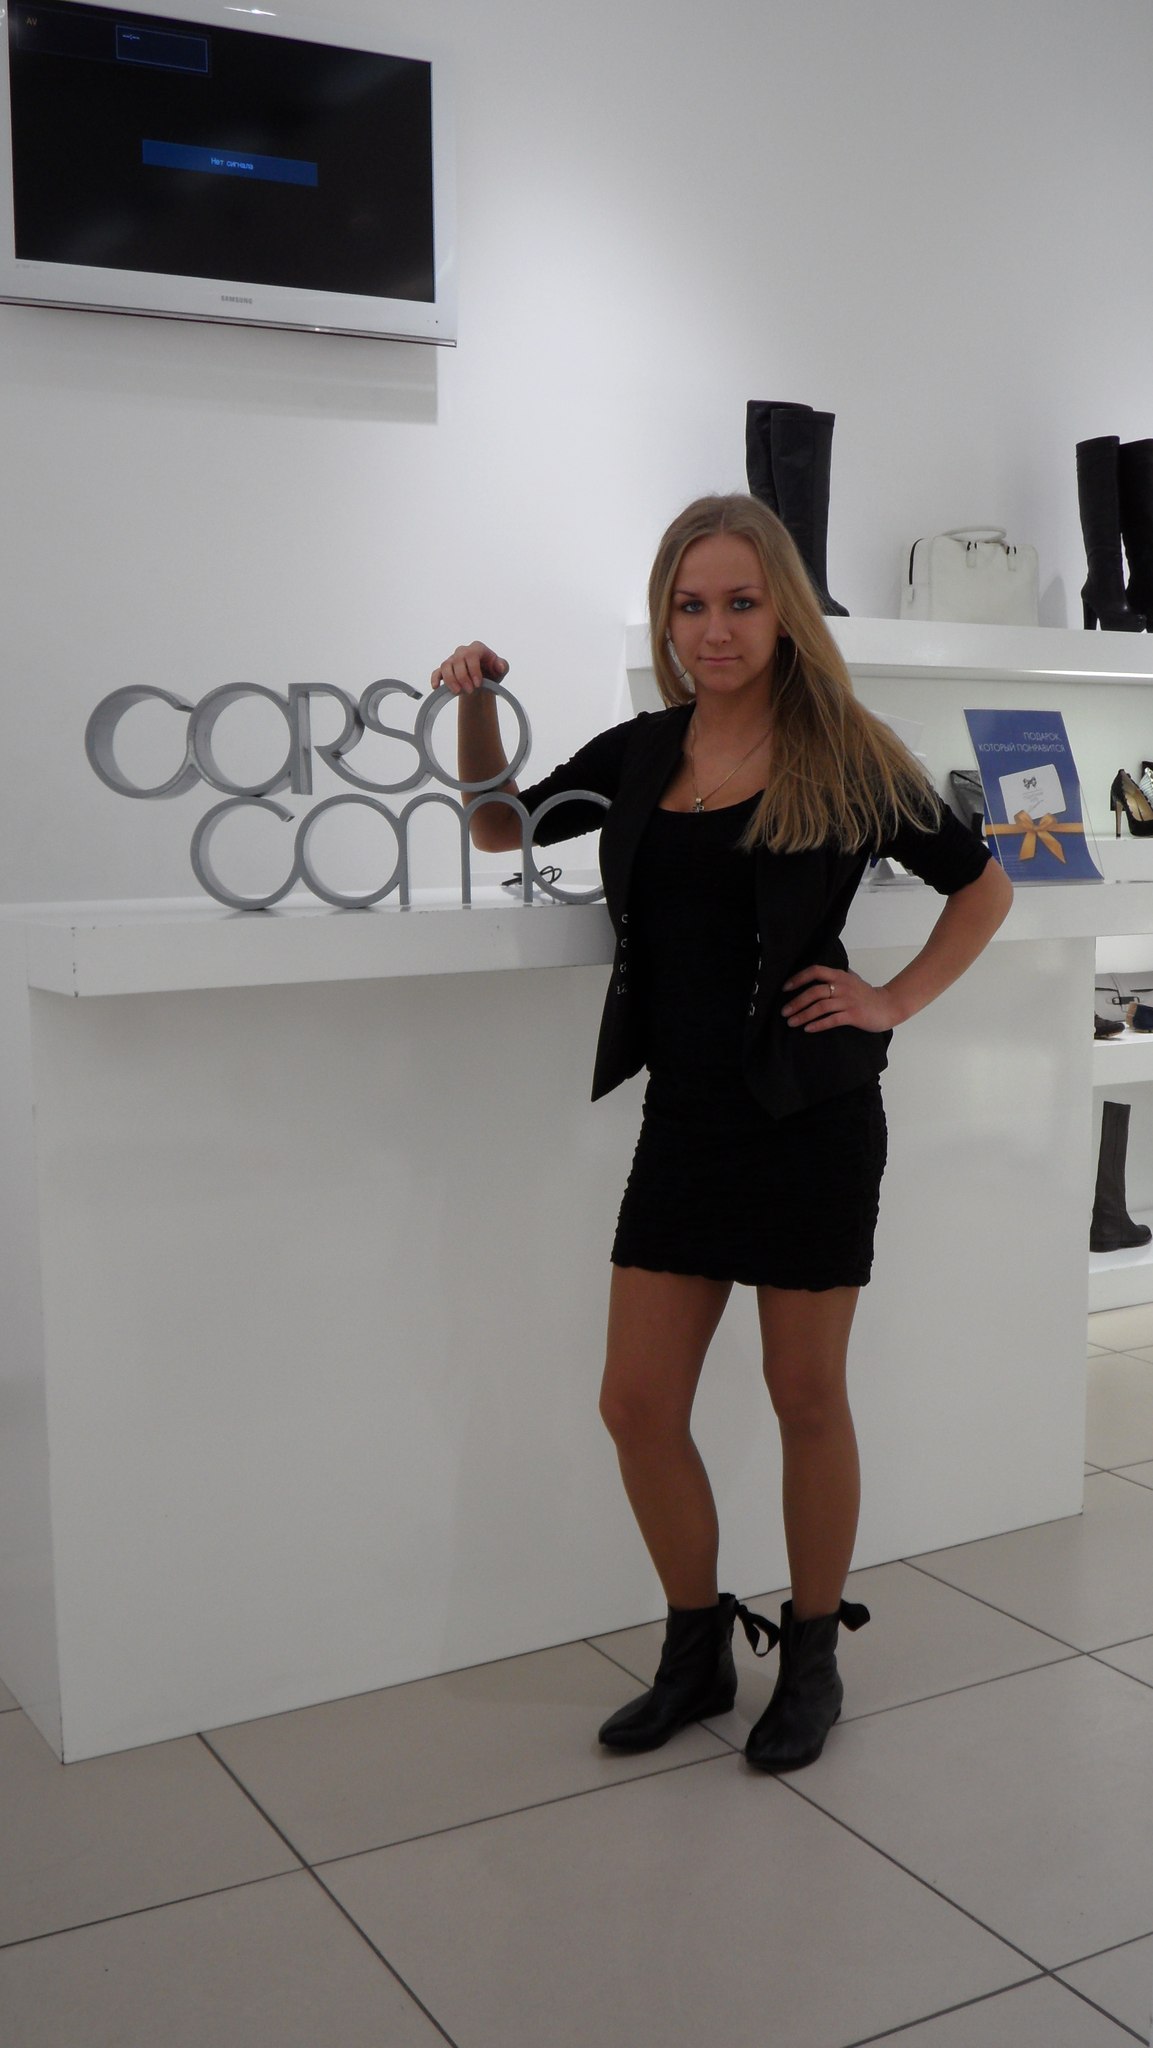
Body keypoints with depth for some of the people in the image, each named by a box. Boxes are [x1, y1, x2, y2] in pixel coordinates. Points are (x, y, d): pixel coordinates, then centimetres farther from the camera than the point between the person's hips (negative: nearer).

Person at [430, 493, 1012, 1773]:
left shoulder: (843, 757, -5)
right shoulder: (642, 754, 6)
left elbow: (982, 888, 5)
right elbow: (499, 828, 19)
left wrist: (893, 1003, -4)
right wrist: (475, 706, 4)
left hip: (809, 1117, -4)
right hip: (683, 1117, 5)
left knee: (806, 1396, 9)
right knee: (637, 1403, 6)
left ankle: (812, 1659, 28)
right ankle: (696, 1653, 28)